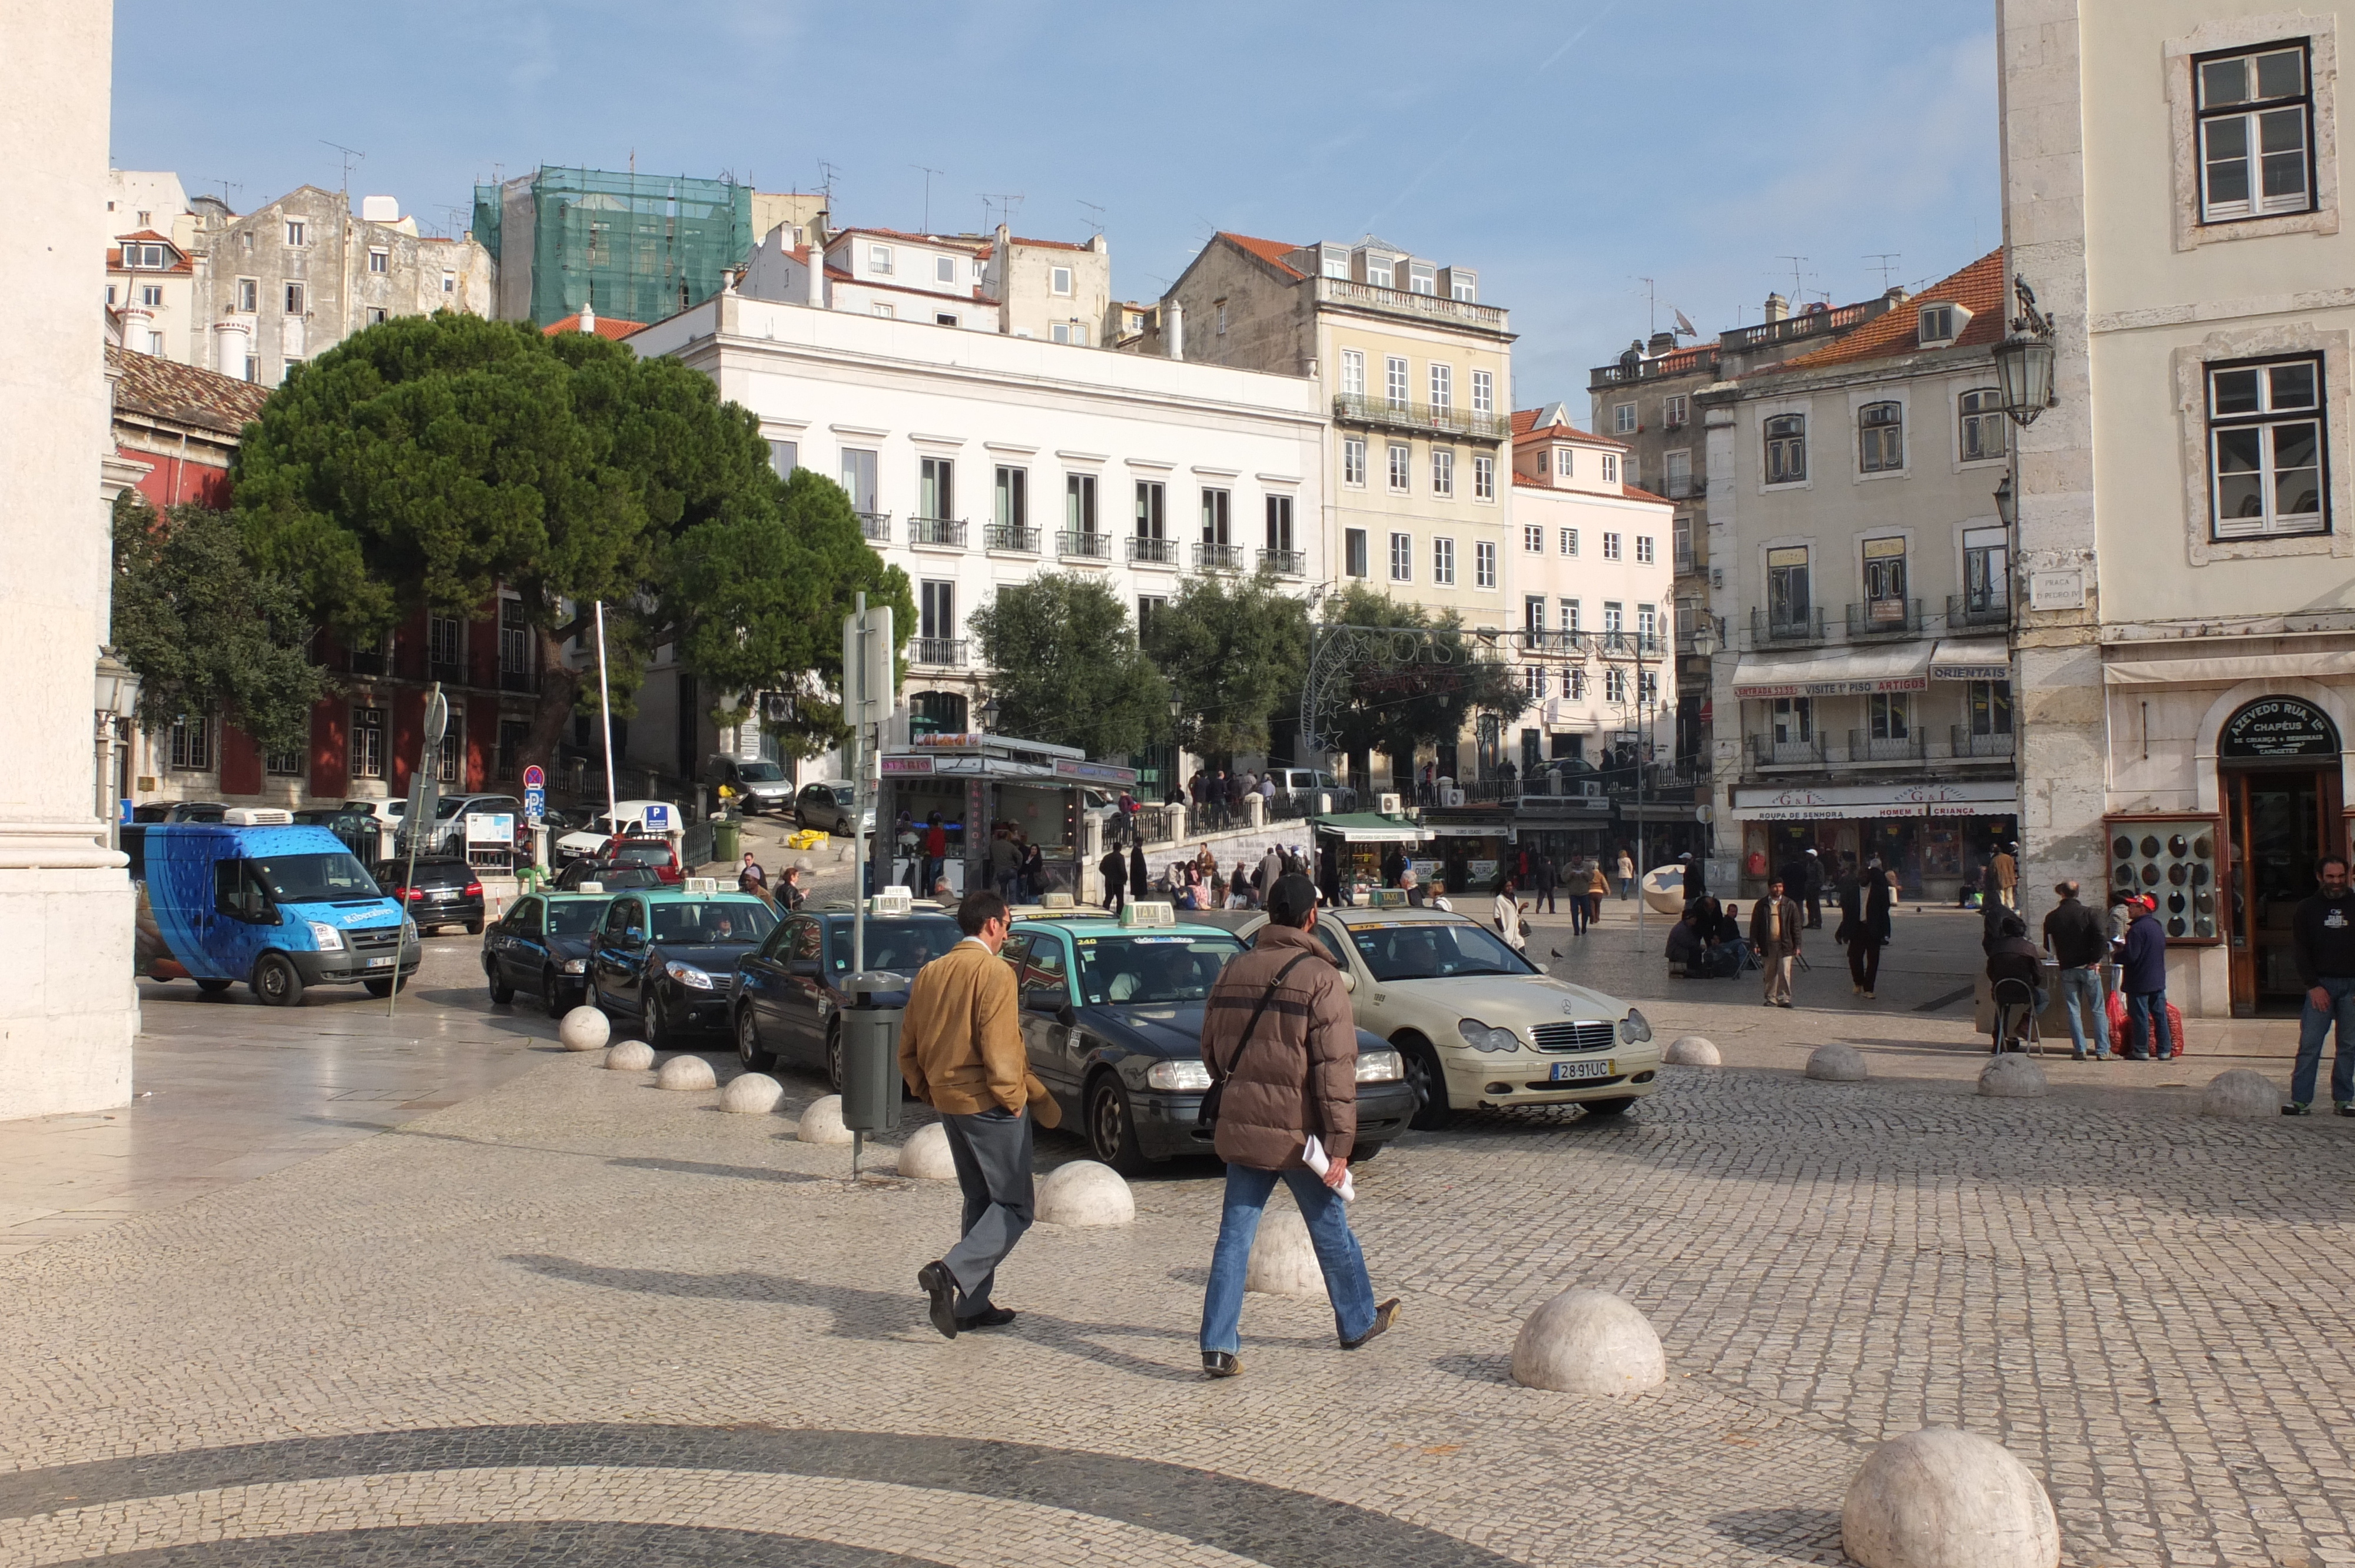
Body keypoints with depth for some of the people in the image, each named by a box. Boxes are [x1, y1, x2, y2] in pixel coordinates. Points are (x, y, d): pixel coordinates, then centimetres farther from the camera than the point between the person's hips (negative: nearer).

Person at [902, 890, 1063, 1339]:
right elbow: (1000, 1049, -21)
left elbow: (908, 1050, 13)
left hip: (948, 1101, 8)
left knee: (980, 1200, 18)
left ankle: (972, 1304, 18)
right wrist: (1015, 1099, -10)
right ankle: (951, 1272, -19)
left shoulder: (929, 973, 9)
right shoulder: (994, 973, -15)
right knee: (1014, 1206, -1)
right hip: (988, 1102, -8)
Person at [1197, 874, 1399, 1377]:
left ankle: (1219, 1346, 1)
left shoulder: (1234, 970, 5)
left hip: (1240, 1127, 4)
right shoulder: (1319, 977, -12)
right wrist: (1340, 1142, -16)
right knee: (1331, 1230, 15)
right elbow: (1335, 1066, -16)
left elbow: (1211, 1048, 13)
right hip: (1297, 1129, -4)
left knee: (1235, 1234, 6)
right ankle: (1358, 1322, 33)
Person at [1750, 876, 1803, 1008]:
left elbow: (1796, 927, 7)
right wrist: (1754, 944, 0)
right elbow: (1754, 926, 7)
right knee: (1770, 974, 7)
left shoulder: (1790, 905, 5)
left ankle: (1784, 998, -1)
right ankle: (1771, 999, 15)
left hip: (1785, 945, -1)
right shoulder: (1761, 905, 6)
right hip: (1767, 946, 1)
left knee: (1785, 973, -8)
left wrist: (1797, 946, 3)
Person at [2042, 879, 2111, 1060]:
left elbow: (2048, 946, 6)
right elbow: (2100, 939, -15)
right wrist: (2096, 960, -6)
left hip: (2067, 969, 1)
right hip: (2089, 968, -1)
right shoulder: (2088, 913, -5)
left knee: (2073, 1011, 6)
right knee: (2098, 1010, 4)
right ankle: (2103, 1051, 1)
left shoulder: (2052, 918, 0)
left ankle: (2079, 1050, 2)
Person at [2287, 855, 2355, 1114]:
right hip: (2321, 984, -1)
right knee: (2309, 1044, -5)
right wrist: (2313, 985, -6)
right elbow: (2299, 951, 4)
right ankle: (2301, 1100, -5)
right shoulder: (2308, 910, 7)